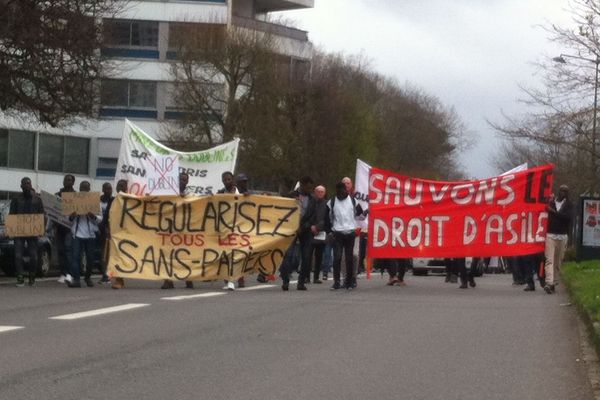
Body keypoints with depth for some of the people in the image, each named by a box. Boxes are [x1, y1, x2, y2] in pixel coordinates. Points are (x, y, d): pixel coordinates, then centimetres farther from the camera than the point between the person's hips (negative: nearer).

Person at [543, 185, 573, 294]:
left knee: (558, 262, 5)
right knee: (549, 260, -13)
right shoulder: (550, 202, 6)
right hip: (550, 235, -2)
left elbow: (569, 217, -9)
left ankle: (553, 282, 12)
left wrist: (553, 212, -14)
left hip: (562, 236, 2)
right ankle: (549, 283, -23)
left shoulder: (569, 204, 9)